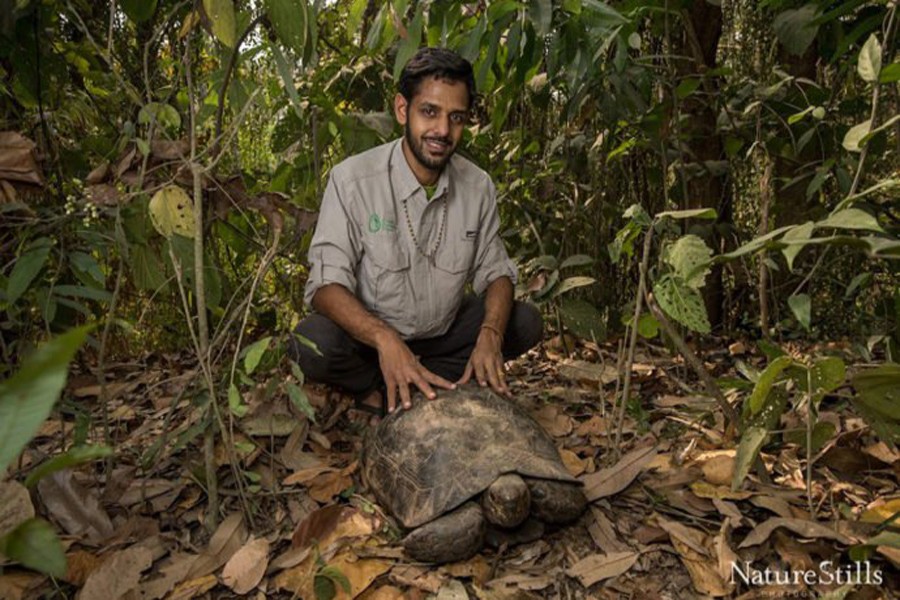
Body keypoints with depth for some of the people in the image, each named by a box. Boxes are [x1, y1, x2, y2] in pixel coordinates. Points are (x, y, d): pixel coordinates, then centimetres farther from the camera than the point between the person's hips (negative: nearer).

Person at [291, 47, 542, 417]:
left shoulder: (478, 186, -6)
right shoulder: (352, 179, -18)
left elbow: (495, 272, -2)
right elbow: (326, 284, -23)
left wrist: (490, 335, -24)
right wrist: (386, 340, -41)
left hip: (442, 332, 4)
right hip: (368, 334, -4)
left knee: (525, 322, -14)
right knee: (313, 344, -32)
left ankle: (384, 390, -12)